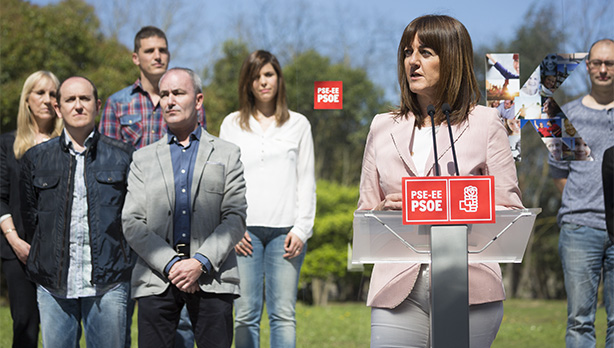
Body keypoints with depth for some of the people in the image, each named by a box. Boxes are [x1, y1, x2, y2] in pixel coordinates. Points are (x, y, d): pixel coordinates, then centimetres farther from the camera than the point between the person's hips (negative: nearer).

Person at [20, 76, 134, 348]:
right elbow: (30, 217, 15)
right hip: (53, 284, 1)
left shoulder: (122, 156, 5)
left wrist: (112, 252, 9)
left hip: (108, 284, -1)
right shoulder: (36, 159, 9)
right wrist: (50, 258, 10)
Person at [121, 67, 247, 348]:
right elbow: (132, 223, 5)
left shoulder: (226, 154, 12)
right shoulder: (143, 159, 15)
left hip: (212, 278, -1)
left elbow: (236, 217, 3)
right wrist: (171, 264, -9)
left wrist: (200, 263, -11)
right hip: (156, 279, 1)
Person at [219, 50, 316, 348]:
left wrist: (301, 229, -1)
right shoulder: (232, 124, 14)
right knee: (246, 315, -4)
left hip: (285, 231, 0)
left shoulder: (298, 124, 13)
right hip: (244, 231, 0)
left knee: (283, 315, -5)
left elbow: (306, 181, 10)